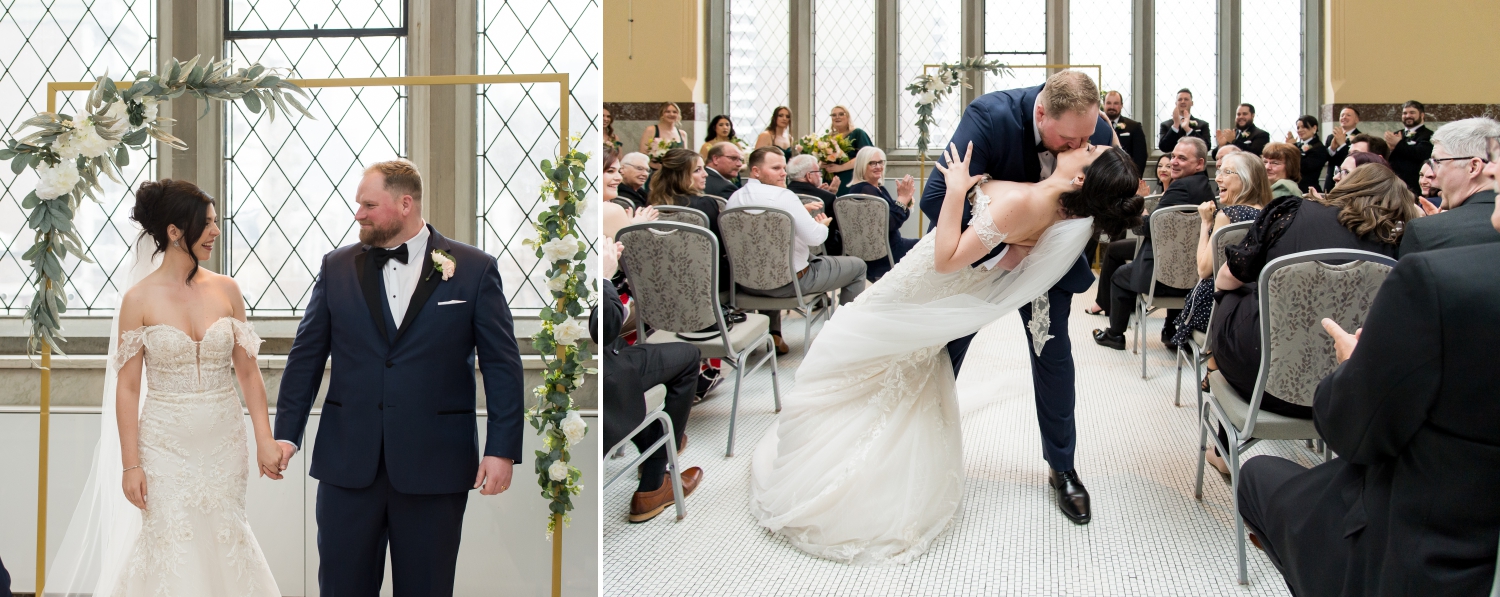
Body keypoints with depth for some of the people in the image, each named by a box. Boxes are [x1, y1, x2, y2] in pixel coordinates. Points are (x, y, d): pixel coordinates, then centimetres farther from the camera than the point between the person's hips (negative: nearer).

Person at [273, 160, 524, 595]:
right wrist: (287, 433, 3)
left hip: (434, 462, -2)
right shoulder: (337, 267, 7)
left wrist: (502, 449, -9)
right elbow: (306, 356, 10)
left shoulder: (475, 269, -1)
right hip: (347, 461, 2)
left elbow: (502, 365, -3)